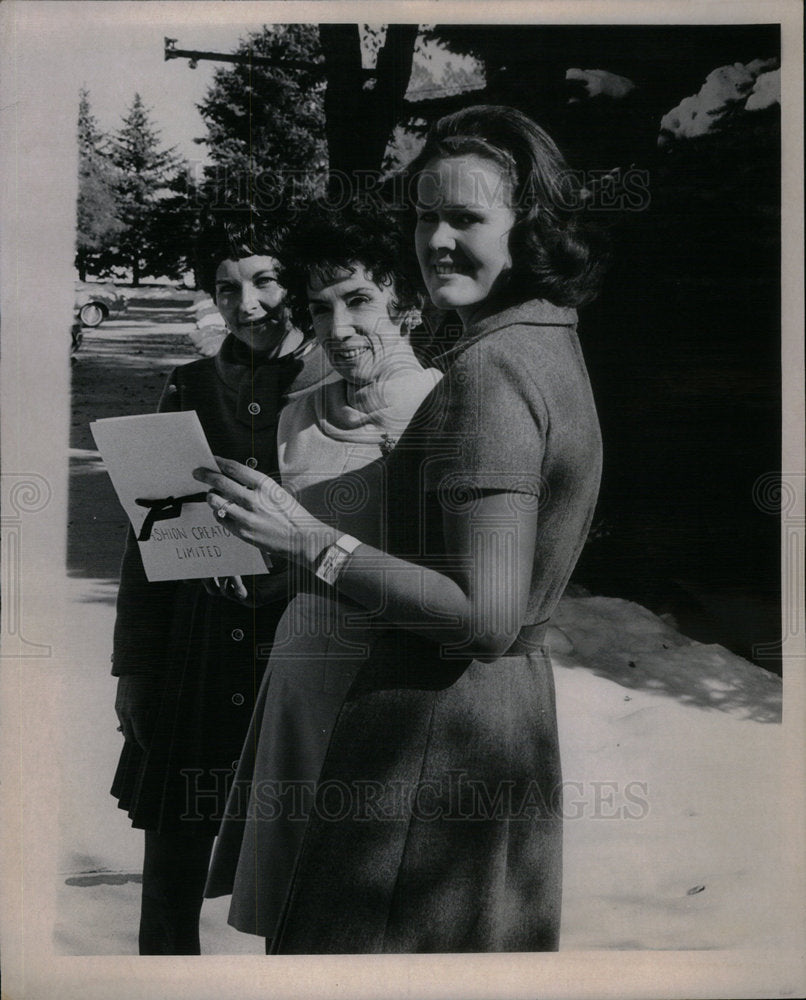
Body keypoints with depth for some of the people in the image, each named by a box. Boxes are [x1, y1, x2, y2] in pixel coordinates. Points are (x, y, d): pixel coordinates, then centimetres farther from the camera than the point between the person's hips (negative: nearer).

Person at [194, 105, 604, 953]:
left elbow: (486, 614, -25)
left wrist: (314, 545, -22)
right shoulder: (551, 350, 11)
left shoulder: (490, 370, -20)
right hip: (512, 703, 10)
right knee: (475, 950, 21)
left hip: (437, 726, -10)